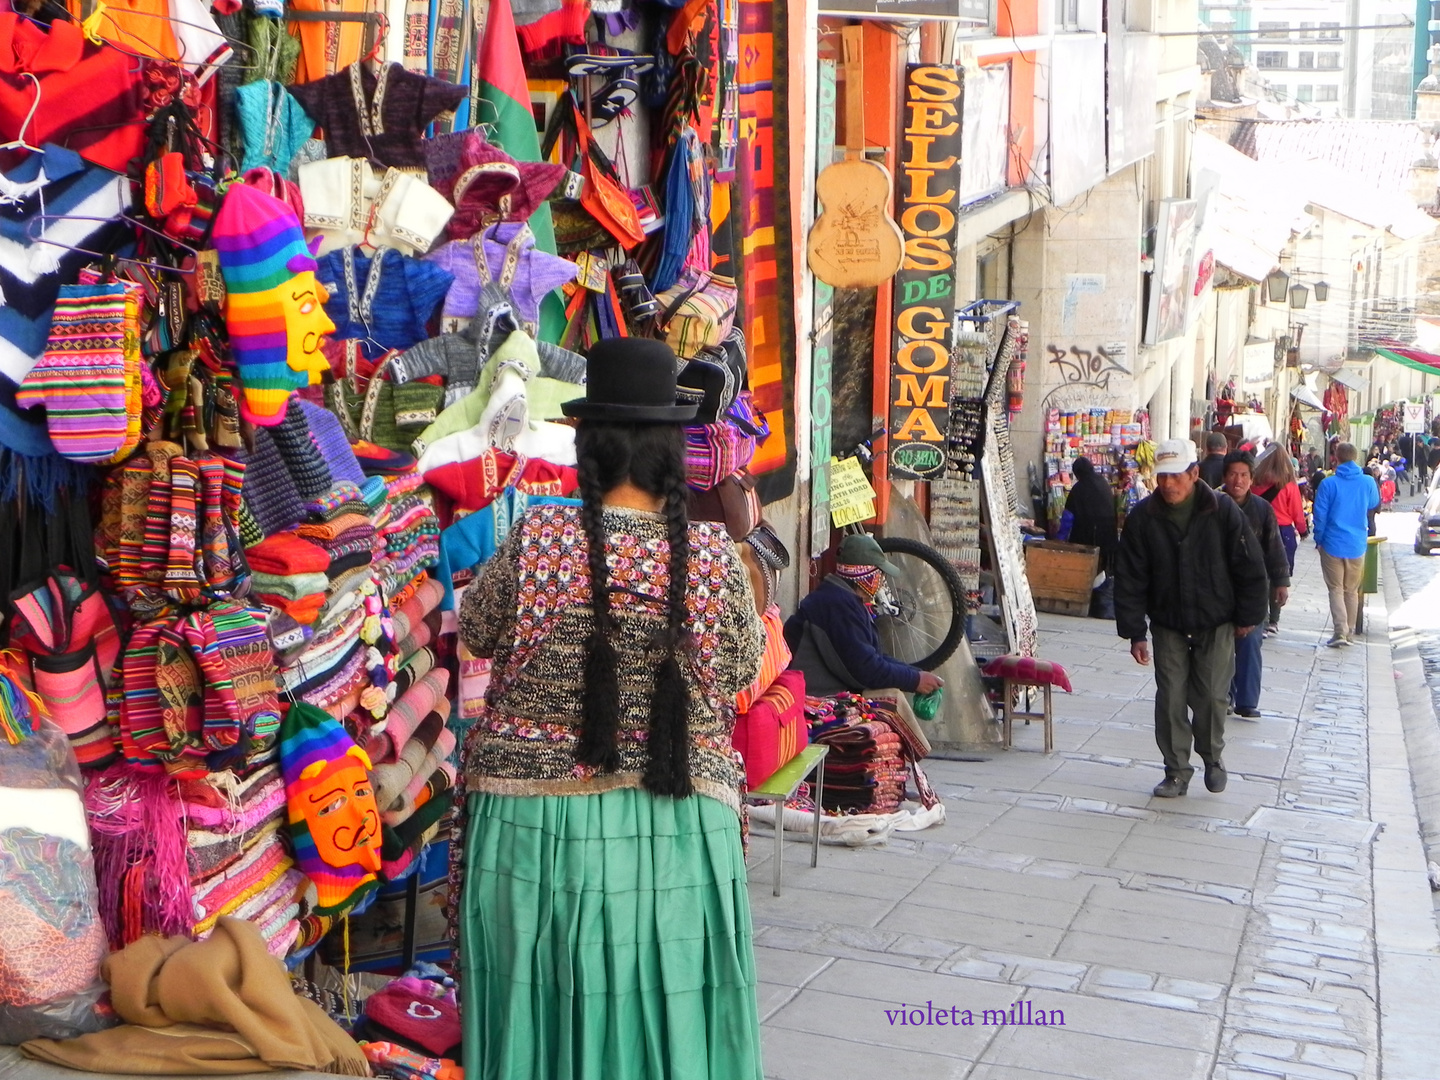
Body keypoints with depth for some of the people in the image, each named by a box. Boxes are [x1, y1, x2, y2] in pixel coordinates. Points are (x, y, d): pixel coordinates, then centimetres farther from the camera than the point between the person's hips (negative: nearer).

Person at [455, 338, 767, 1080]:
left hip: (538, 819, 0)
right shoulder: (713, 556, -8)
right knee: (667, 1008, 13)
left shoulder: (534, 542, -10)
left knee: (544, 1011, 13)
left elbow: (474, 633, 6)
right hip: (678, 826, 1)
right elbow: (743, 670, 6)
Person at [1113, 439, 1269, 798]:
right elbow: (1129, 579, -5)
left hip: (1216, 623, -1)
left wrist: (1247, 616, 1)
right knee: (1171, 698, 0)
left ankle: (1212, 755, 26)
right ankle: (1177, 771, 13)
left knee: (1211, 696, 0)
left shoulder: (1223, 511, -12)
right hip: (1168, 626, 1)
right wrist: (1135, 632, -8)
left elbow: (1249, 567, -2)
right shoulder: (1143, 518, -9)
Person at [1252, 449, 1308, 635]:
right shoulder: (1289, 485, -9)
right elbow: (1297, 513, -3)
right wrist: (1303, 530, 15)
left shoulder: (1256, 482, -4)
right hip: (1284, 533, -2)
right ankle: (1273, 622, 10)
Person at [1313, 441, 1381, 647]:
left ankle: (1340, 631, -12)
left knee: (1336, 589, 1)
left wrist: (1319, 539, 4)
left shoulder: (1328, 483, -12)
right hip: (1357, 545, 3)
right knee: (1352, 590, 16)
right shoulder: (1368, 482, -3)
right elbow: (1373, 504, 17)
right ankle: (1349, 631, 22)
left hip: (1333, 544, -3)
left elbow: (1320, 514, -9)